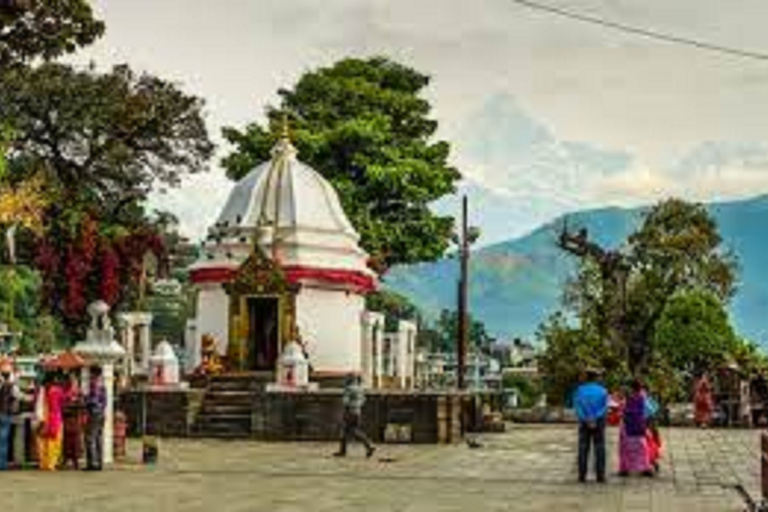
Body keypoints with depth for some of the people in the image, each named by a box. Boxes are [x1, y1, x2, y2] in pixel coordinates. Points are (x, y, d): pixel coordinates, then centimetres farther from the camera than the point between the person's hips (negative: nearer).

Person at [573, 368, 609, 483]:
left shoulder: (580, 390, 1)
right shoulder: (603, 391, 1)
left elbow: (577, 407, -7)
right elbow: (605, 408, -8)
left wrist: (587, 420, -11)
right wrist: (595, 419, -13)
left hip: (584, 422, 1)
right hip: (599, 423, -1)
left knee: (583, 449, 2)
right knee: (599, 449, 2)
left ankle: (582, 475, -1)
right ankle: (600, 475, -2)